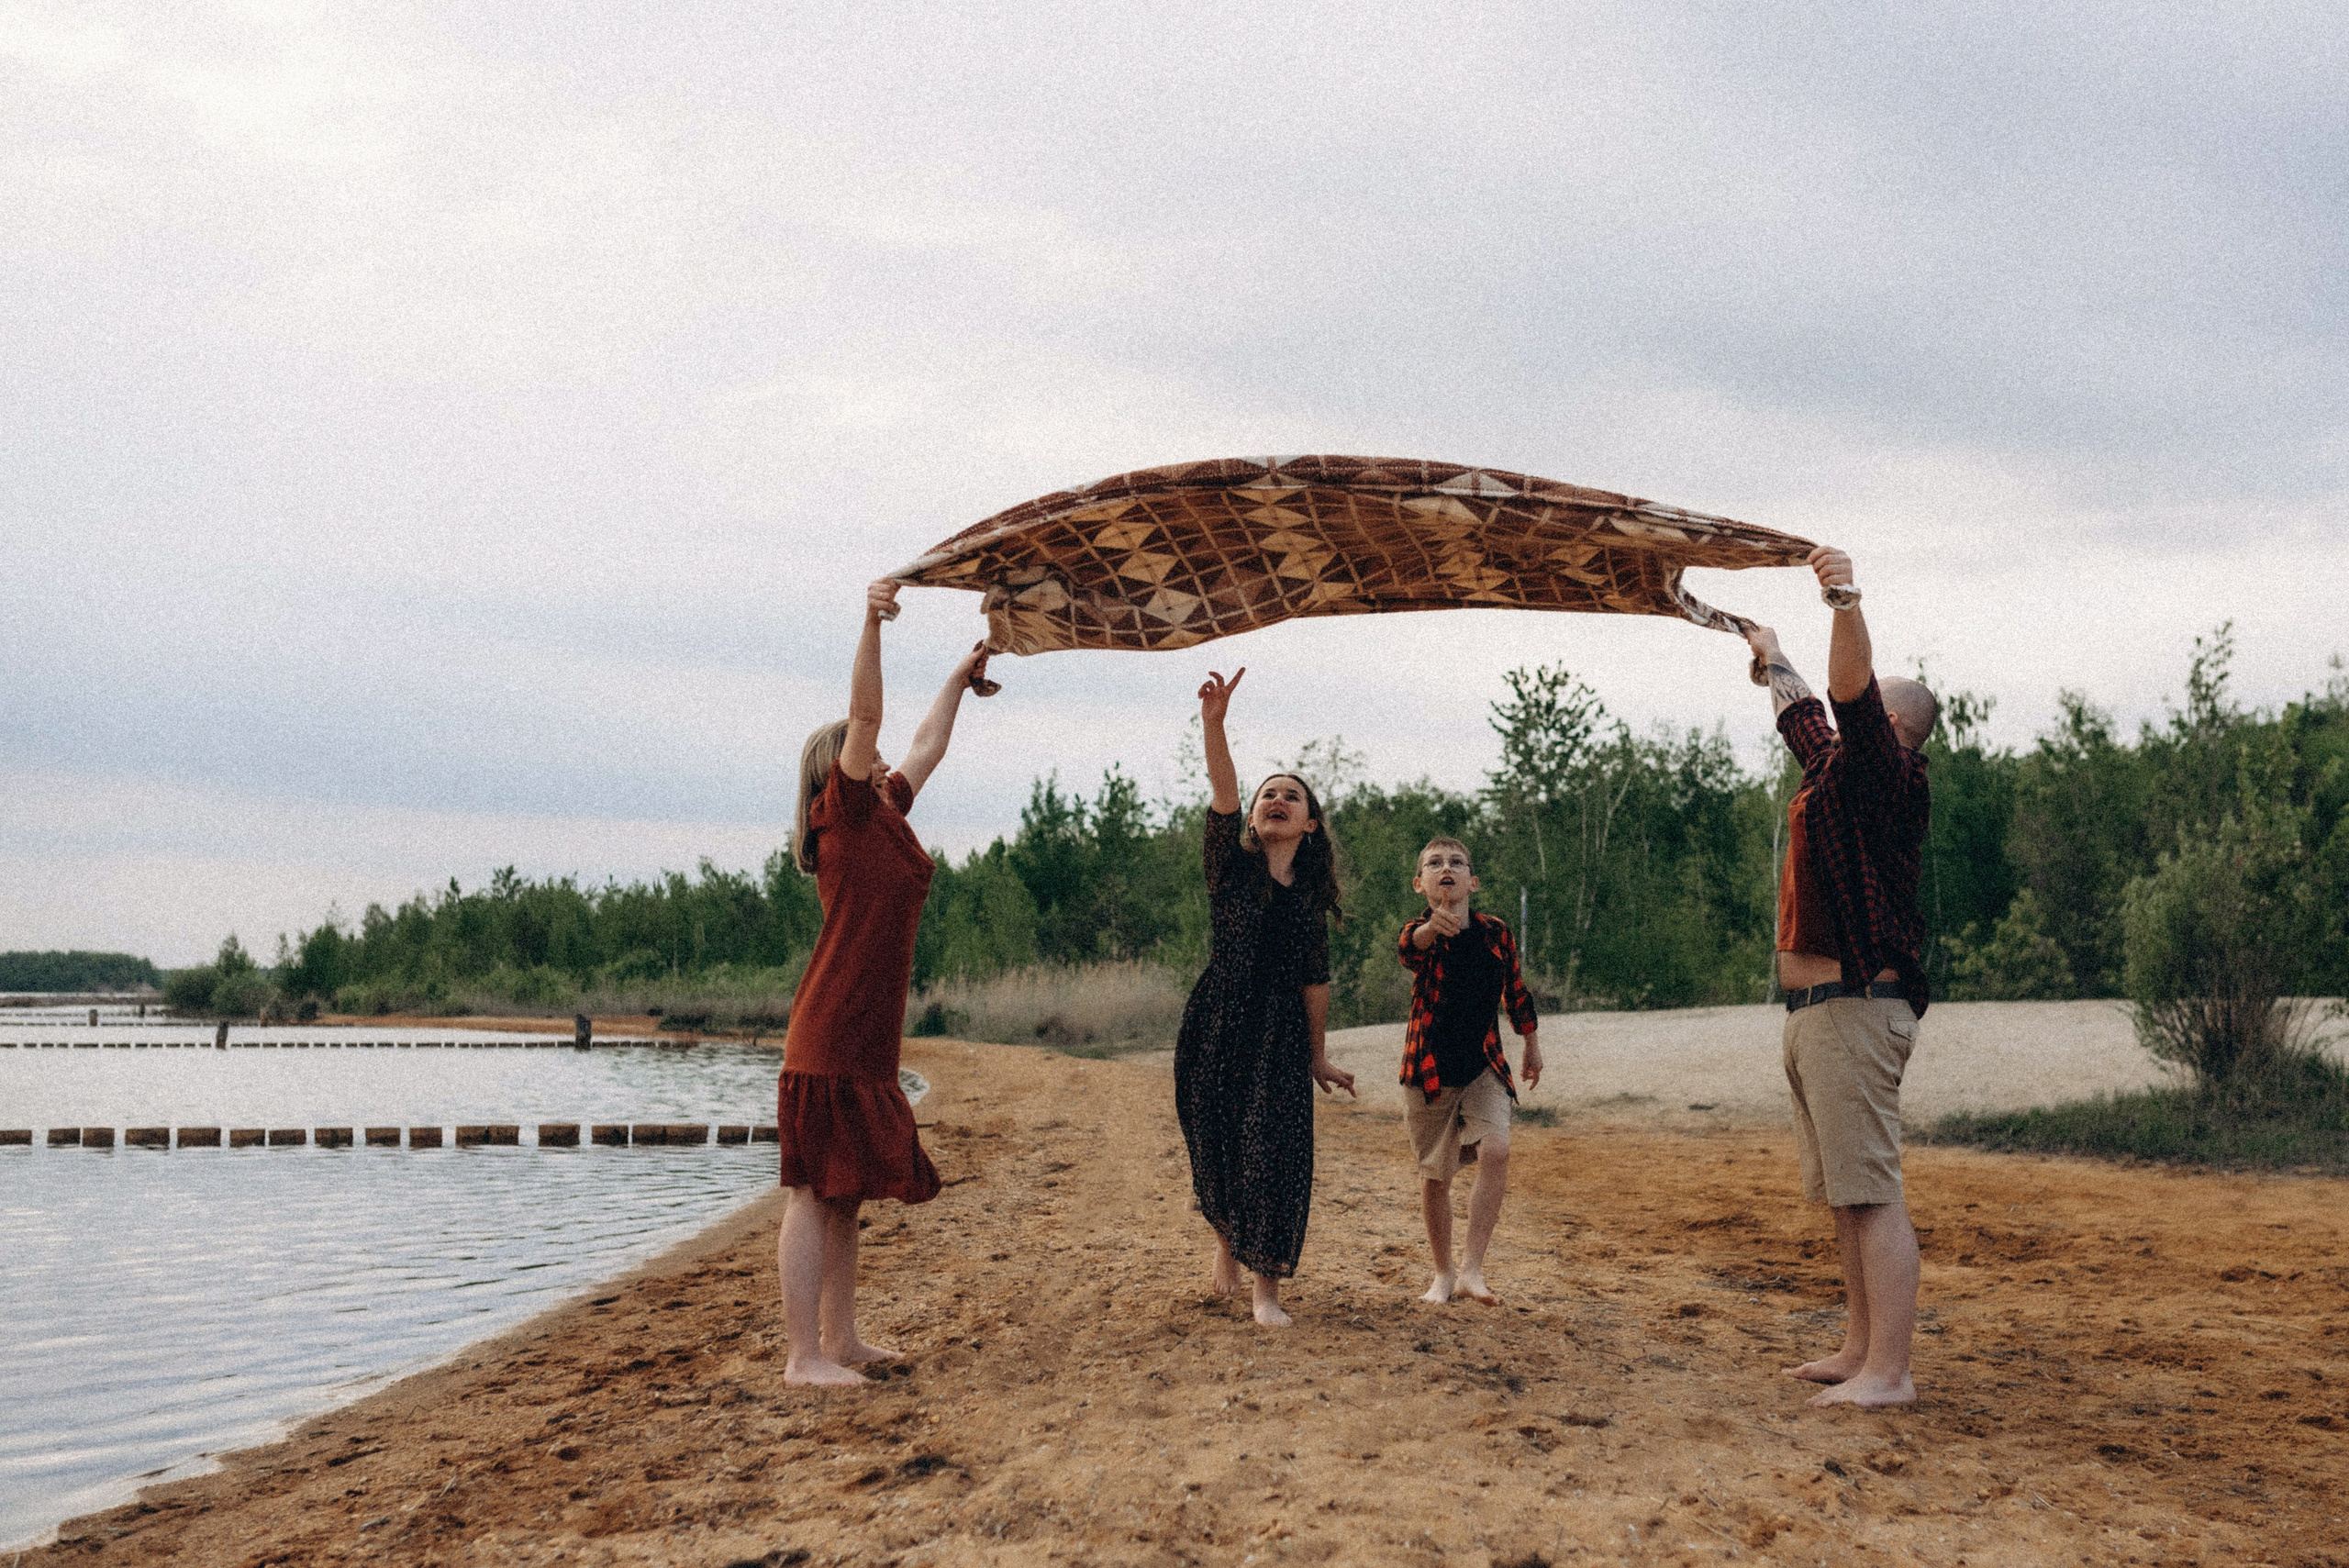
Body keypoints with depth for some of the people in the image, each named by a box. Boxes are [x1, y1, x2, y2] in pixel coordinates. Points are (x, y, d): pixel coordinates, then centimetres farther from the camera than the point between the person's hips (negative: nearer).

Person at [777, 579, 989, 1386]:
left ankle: (841, 1339, 19)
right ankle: (803, 1356, -7)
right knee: (815, 1192, -8)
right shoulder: (845, 811, -5)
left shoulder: (883, 814, 16)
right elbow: (863, 716, -18)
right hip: (830, 1036, -9)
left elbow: (928, 747, 31)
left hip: (868, 1039, 9)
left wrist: (960, 678, 40)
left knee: (845, 1192, 12)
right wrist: (872, 624, -28)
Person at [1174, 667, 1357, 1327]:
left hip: (1280, 1032, 1)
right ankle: (1225, 1239, 36)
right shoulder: (1233, 865, 0)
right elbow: (1221, 792, -17)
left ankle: (1268, 1287, -3)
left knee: (1276, 1152, -8)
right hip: (1216, 1025, -1)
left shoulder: (1310, 896, 9)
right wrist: (1214, 722, -33)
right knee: (1216, 1145, 5)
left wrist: (1317, 1056, 15)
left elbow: (1314, 981, 14)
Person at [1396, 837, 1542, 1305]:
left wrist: (1532, 1046, 26)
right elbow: (1408, 947, -38)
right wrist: (1432, 928, -61)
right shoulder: (1420, 932, -11)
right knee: (1435, 1177, 7)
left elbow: (1515, 990, 16)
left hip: (1484, 1065, 2)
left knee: (1495, 1152, -21)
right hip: (1429, 1070, -1)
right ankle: (1442, 1274, 26)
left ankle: (1471, 1270, -17)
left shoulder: (1496, 932, -1)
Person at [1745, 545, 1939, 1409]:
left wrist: (1846, 604, -42)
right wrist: (1772, 658, 53)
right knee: (1845, 1195, 13)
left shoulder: (1883, 770, -8)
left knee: (1871, 1192, -11)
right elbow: (1804, 714, 39)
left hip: (1855, 1006, -10)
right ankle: (1860, 1348, 21)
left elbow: (1852, 692, -28)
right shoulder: (1835, 766, 18)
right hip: (1816, 1008, 10)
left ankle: (1889, 1372, -11)